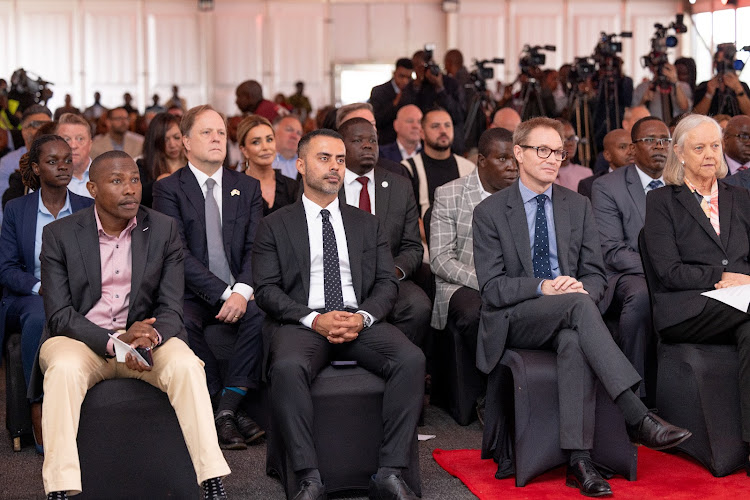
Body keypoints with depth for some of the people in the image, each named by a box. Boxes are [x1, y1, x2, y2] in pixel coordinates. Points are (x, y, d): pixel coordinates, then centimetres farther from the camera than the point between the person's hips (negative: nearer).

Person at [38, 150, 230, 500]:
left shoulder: (164, 230, 3)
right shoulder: (59, 235, -1)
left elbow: (171, 309, 0)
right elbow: (60, 315, -8)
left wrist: (149, 337, -25)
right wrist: (114, 341, -24)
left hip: (147, 337, 1)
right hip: (81, 339, -1)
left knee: (186, 365, -29)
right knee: (64, 369, -35)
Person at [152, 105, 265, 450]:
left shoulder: (248, 188, 14)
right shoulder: (168, 189, 3)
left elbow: (256, 248, 4)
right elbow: (178, 253, -9)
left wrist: (242, 290, -16)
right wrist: (224, 292, -19)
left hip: (238, 294, 2)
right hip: (190, 294, -2)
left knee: (261, 314, -30)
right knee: (181, 323, -35)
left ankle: (225, 410, -25)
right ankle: (230, 410, -26)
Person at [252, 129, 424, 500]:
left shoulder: (368, 224, 21)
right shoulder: (275, 226, 13)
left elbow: (387, 282, 12)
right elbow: (266, 289, 2)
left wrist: (363, 317, -10)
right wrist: (314, 319, -14)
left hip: (361, 323, 2)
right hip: (301, 323, -2)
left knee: (411, 359, -27)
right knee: (287, 367, -37)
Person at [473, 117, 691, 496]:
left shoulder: (578, 206, 14)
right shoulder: (490, 212, 3)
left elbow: (595, 275, 11)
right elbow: (491, 287, -5)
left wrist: (581, 288, -15)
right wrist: (541, 288, -22)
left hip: (568, 318, 3)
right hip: (514, 322, -2)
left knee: (574, 342, -36)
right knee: (578, 305, -34)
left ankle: (579, 460, -40)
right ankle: (637, 417, -40)